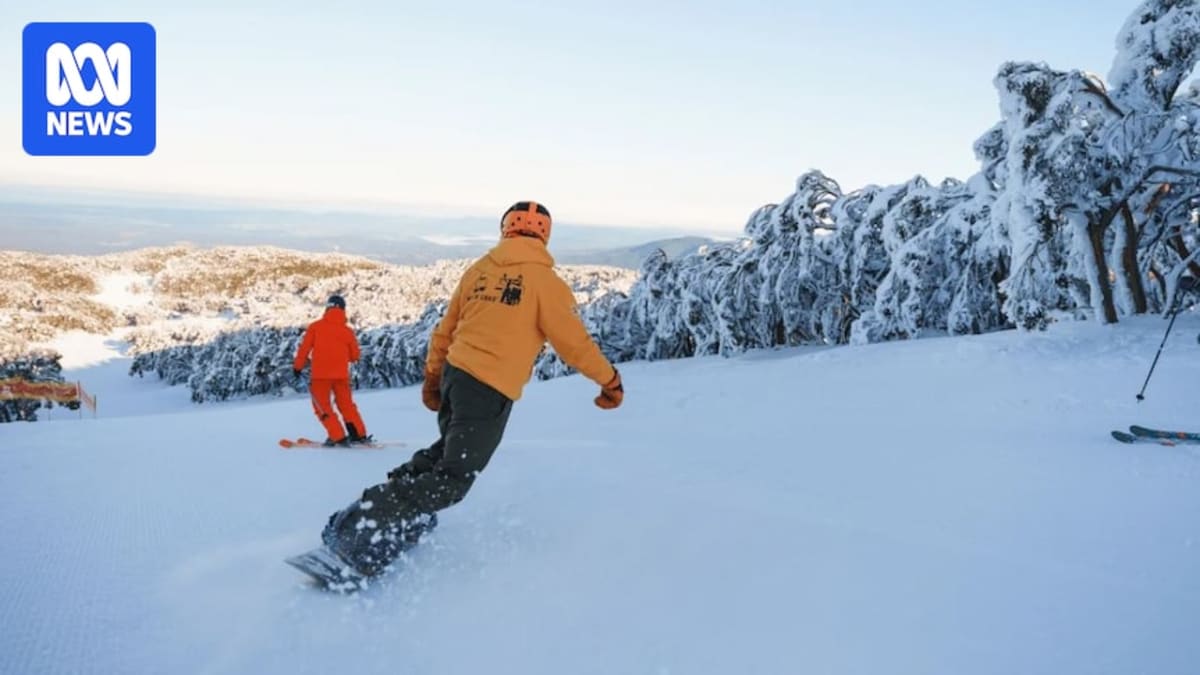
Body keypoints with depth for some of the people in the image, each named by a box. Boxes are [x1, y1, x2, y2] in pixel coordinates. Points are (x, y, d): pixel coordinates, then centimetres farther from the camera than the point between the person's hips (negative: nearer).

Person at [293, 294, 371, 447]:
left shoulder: (315, 326, -2)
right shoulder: (347, 331, 3)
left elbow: (304, 347, -2)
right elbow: (355, 355, 7)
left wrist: (297, 366, 10)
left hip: (320, 373, -3)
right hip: (341, 374, 3)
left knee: (322, 406, 8)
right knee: (346, 404, 18)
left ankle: (338, 437, -1)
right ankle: (359, 434, 17)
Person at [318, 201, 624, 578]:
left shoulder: (478, 270, 10)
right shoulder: (544, 281, -8)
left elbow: (446, 329, 17)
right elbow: (573, 341, -7)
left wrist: (433, 375, 29)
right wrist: (610, 380, 6)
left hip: (455, 373, 7)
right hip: (491, 391, -7)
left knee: (449, 451, 29)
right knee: (452, 479, -3)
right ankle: (362, 535, -13)